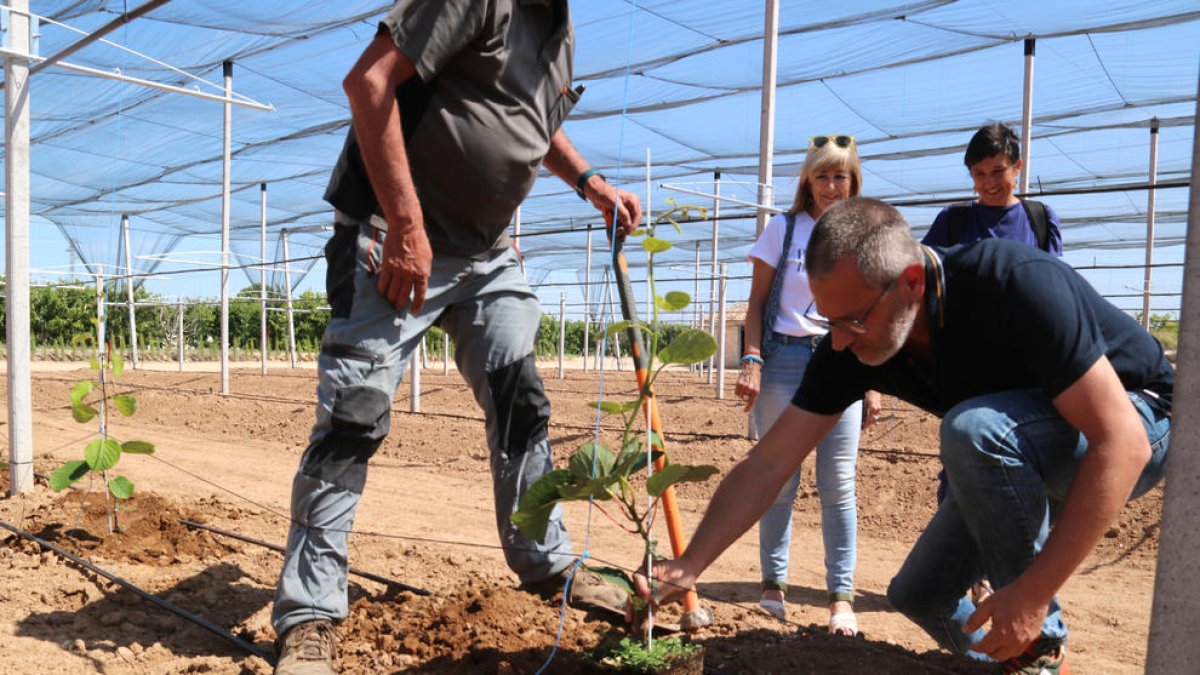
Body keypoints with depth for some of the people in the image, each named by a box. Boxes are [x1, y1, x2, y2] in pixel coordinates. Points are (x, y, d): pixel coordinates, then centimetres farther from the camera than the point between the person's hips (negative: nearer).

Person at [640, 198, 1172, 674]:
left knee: (972, 428, -35)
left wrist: (1033, 594, -35)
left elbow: (1121, 440, -34)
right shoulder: (850, 345, -18)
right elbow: (769, 463, -15)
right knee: (919, 597, -2)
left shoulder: (1017, 284, -35)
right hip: (1010, 460, 6)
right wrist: (688, 567, -21)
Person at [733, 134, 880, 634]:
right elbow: (757, 302, 4)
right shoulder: (783, 229, 6)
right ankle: (774, 585, 16)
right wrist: (752, 361, -8)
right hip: (783, 359, -1)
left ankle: (841, 598, 8)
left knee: (838, 485, 0)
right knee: (779, 481, 4)